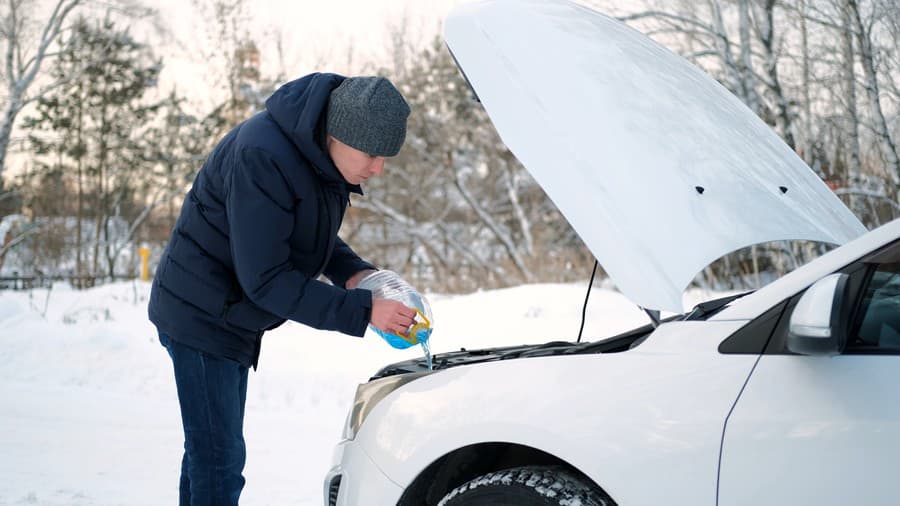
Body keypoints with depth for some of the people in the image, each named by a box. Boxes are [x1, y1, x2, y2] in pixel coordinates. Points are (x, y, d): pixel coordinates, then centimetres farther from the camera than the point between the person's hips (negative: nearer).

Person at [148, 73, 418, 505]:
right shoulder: (262, 157, -31)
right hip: (201, 317, -9)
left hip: (231, 319, 9)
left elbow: (310, 231, 14)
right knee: (219, 460, -7)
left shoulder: (320, 150, -2)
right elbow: (265, 279, -29)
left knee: (209, 453, 18)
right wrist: (360, 311, -30)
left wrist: (351, 271, -6)